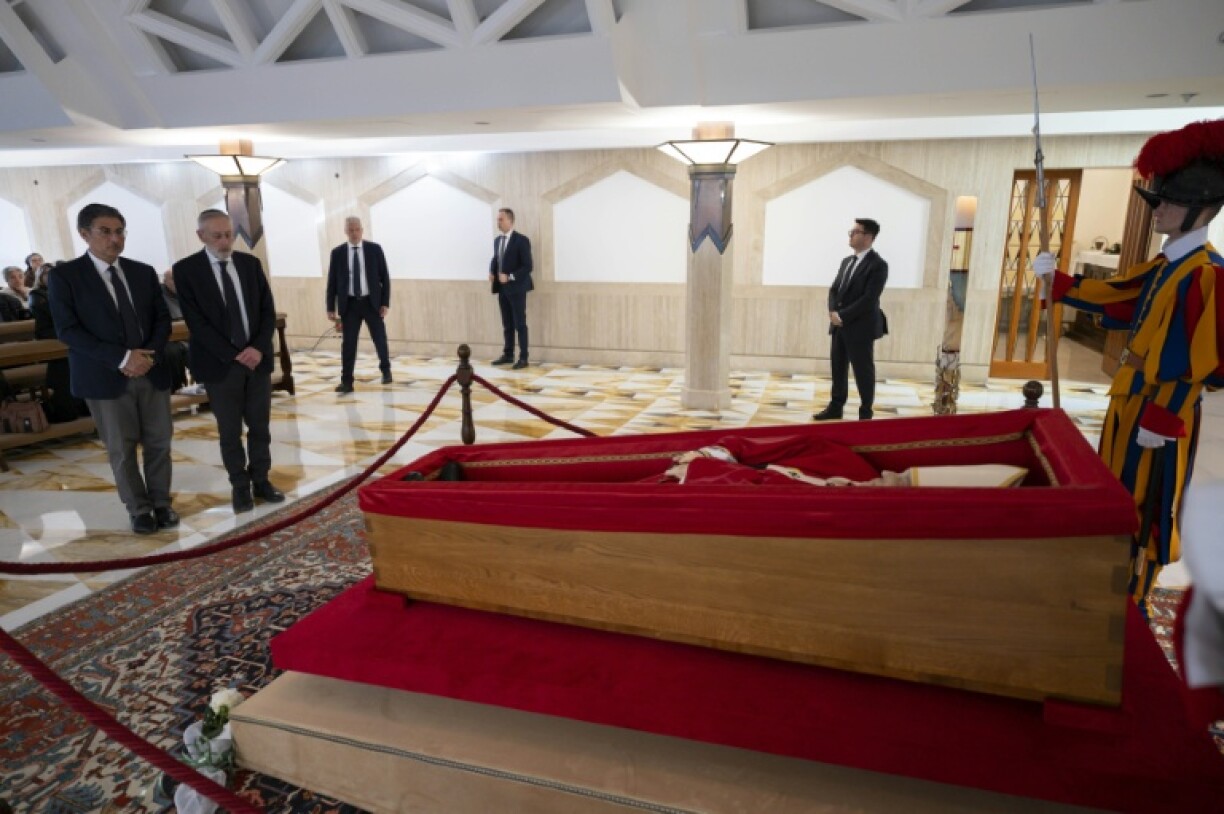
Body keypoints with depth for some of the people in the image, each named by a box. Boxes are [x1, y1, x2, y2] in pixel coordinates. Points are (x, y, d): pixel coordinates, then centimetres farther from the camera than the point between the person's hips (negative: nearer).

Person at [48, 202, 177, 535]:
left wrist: (150, 355, -11)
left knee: (158, 441, 7)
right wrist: (121, 358, -19)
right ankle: (139, 509, 18)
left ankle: (161, 502, 22)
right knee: (122, 448, 5)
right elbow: (67, 330, -10)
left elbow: (162, 318, 7)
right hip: (106, 377, -3)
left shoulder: (144, 272, 9)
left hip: (152, 371, 4)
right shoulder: (64, 276, -4)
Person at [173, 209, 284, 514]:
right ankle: (240, 486, 19)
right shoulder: (186, 269, -6)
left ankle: (261, 480, 22)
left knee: (260, 426, 9)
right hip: (220, 363, -3)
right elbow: (196, 322, -10)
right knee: (230, 431, 6)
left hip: (257, 358, 3)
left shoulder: (250, 263, 5)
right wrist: (233, 355, -16)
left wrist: (259, 348, -11)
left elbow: (268, 310, 4)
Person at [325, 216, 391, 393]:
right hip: (349, 304, 0)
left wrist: (385, 302, -6)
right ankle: (347, 381, 4)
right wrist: (331, 307, 0)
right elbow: (332, 281, 4)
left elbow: (384, 277, 1)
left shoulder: (374, 249, 0)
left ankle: (386, 370, 34)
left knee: (380, 339, 10)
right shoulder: (337, 252, 2)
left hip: (372, 302, 0)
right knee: (348, 343, 0)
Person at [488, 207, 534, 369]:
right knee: (507, 324, 12)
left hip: (516, 288, -7)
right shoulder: (497, 240, 11)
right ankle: (508, 355, 21)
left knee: (520, 324, -3)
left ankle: (524, 357, 2)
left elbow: (527, 266, -15)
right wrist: (492, 272, 2)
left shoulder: (521, 240, -11)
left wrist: (509, 277, -22)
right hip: (502, 288, 7)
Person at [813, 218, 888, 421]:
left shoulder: (878, 265, -11)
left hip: (860, 327, -7)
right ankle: (835, 407, 23)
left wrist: (843, 316, -17)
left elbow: (869, 299, -18)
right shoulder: (847, 261, 15)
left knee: (863, 371, 2)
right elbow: (834, 290, 13)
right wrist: (833, 312, -5)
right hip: (840, 326, 7)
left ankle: (866, 413, 13)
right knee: (838, 367, 12)